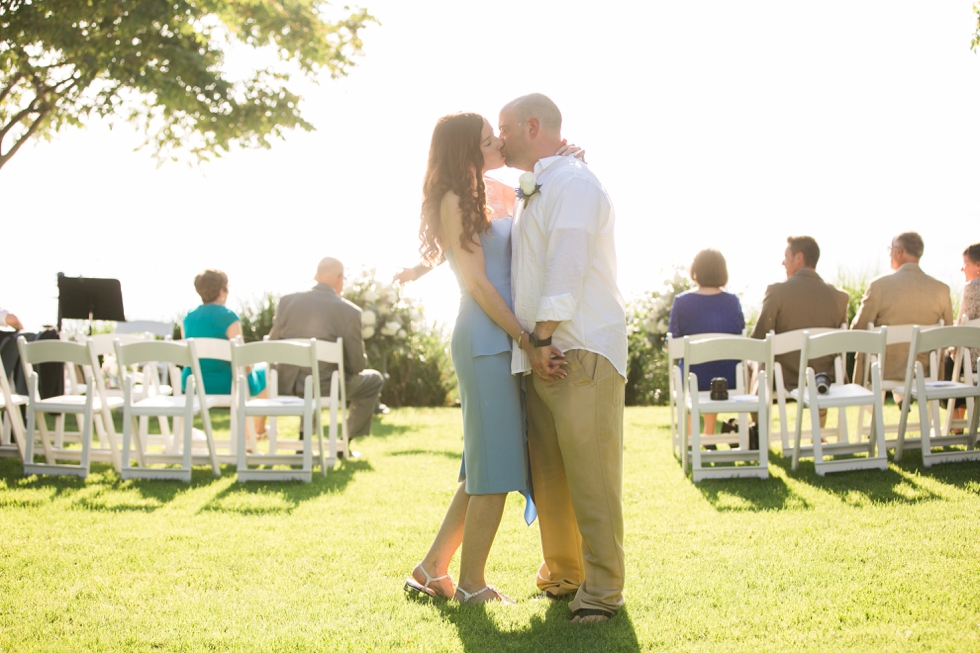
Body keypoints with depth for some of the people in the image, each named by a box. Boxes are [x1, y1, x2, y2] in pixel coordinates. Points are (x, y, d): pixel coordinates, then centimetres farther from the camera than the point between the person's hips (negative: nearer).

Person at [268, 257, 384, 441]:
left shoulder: (287, 301, -2)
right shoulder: (349, 311, -11)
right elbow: (357, 365, -6)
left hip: (286, 386, 5)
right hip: (326, 388, -5)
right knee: (374, 379, 23)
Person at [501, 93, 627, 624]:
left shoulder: (572, 182, -8)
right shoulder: (533, 192, 22)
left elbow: (566, 267, -17)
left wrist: (543, 338, -17)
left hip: (582, 352, -9)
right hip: (541, 355, 9)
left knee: (591, 476, -7)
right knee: (548, 474, 11)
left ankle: (602, 589, -2)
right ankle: (562, 575, 21)